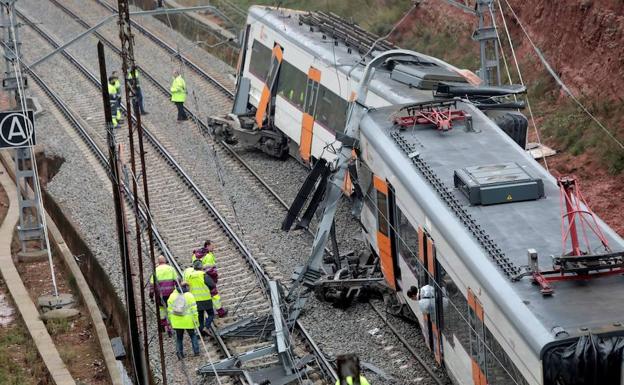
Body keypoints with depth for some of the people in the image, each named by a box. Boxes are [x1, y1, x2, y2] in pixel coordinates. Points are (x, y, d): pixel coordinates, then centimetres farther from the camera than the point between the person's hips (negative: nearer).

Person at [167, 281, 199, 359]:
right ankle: (196, 351, 12)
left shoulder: (172, 296, 1)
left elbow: (169, 309, 4)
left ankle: (179, 351, 4)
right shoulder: (190, 296, -8)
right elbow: (194, 309, -9)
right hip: (188, 321, -2)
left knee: (179, 337, 16)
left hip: (176, 322, 2)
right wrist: (196, 320, -4)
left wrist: (170, 320, 12)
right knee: (193, 335, 15)